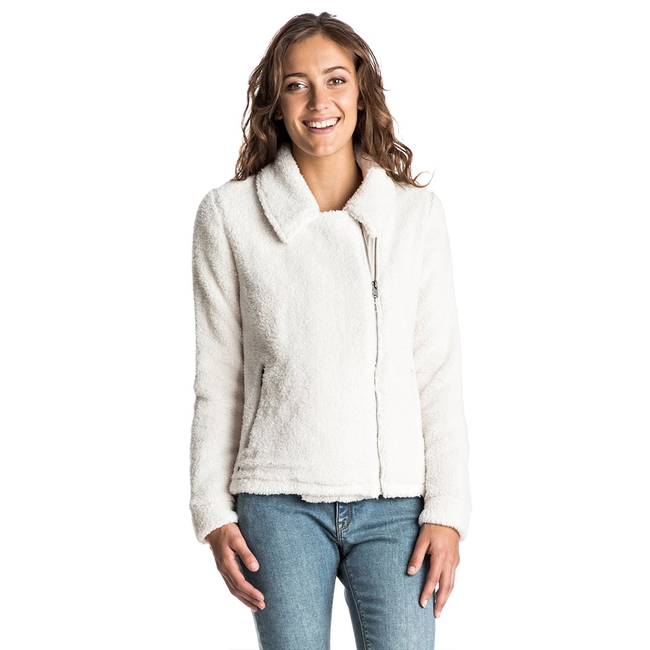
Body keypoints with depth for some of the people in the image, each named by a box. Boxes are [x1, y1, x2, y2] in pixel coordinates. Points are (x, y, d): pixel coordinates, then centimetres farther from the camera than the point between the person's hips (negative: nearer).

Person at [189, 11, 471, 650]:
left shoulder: (417, 212, 6)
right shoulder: (229, 214, 4)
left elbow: (439, 373, 4)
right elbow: (217, 378, 5)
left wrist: (447, 511, -2)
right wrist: (213, 513, 1)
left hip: (394, 502, 1)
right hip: (279, 501, 0)